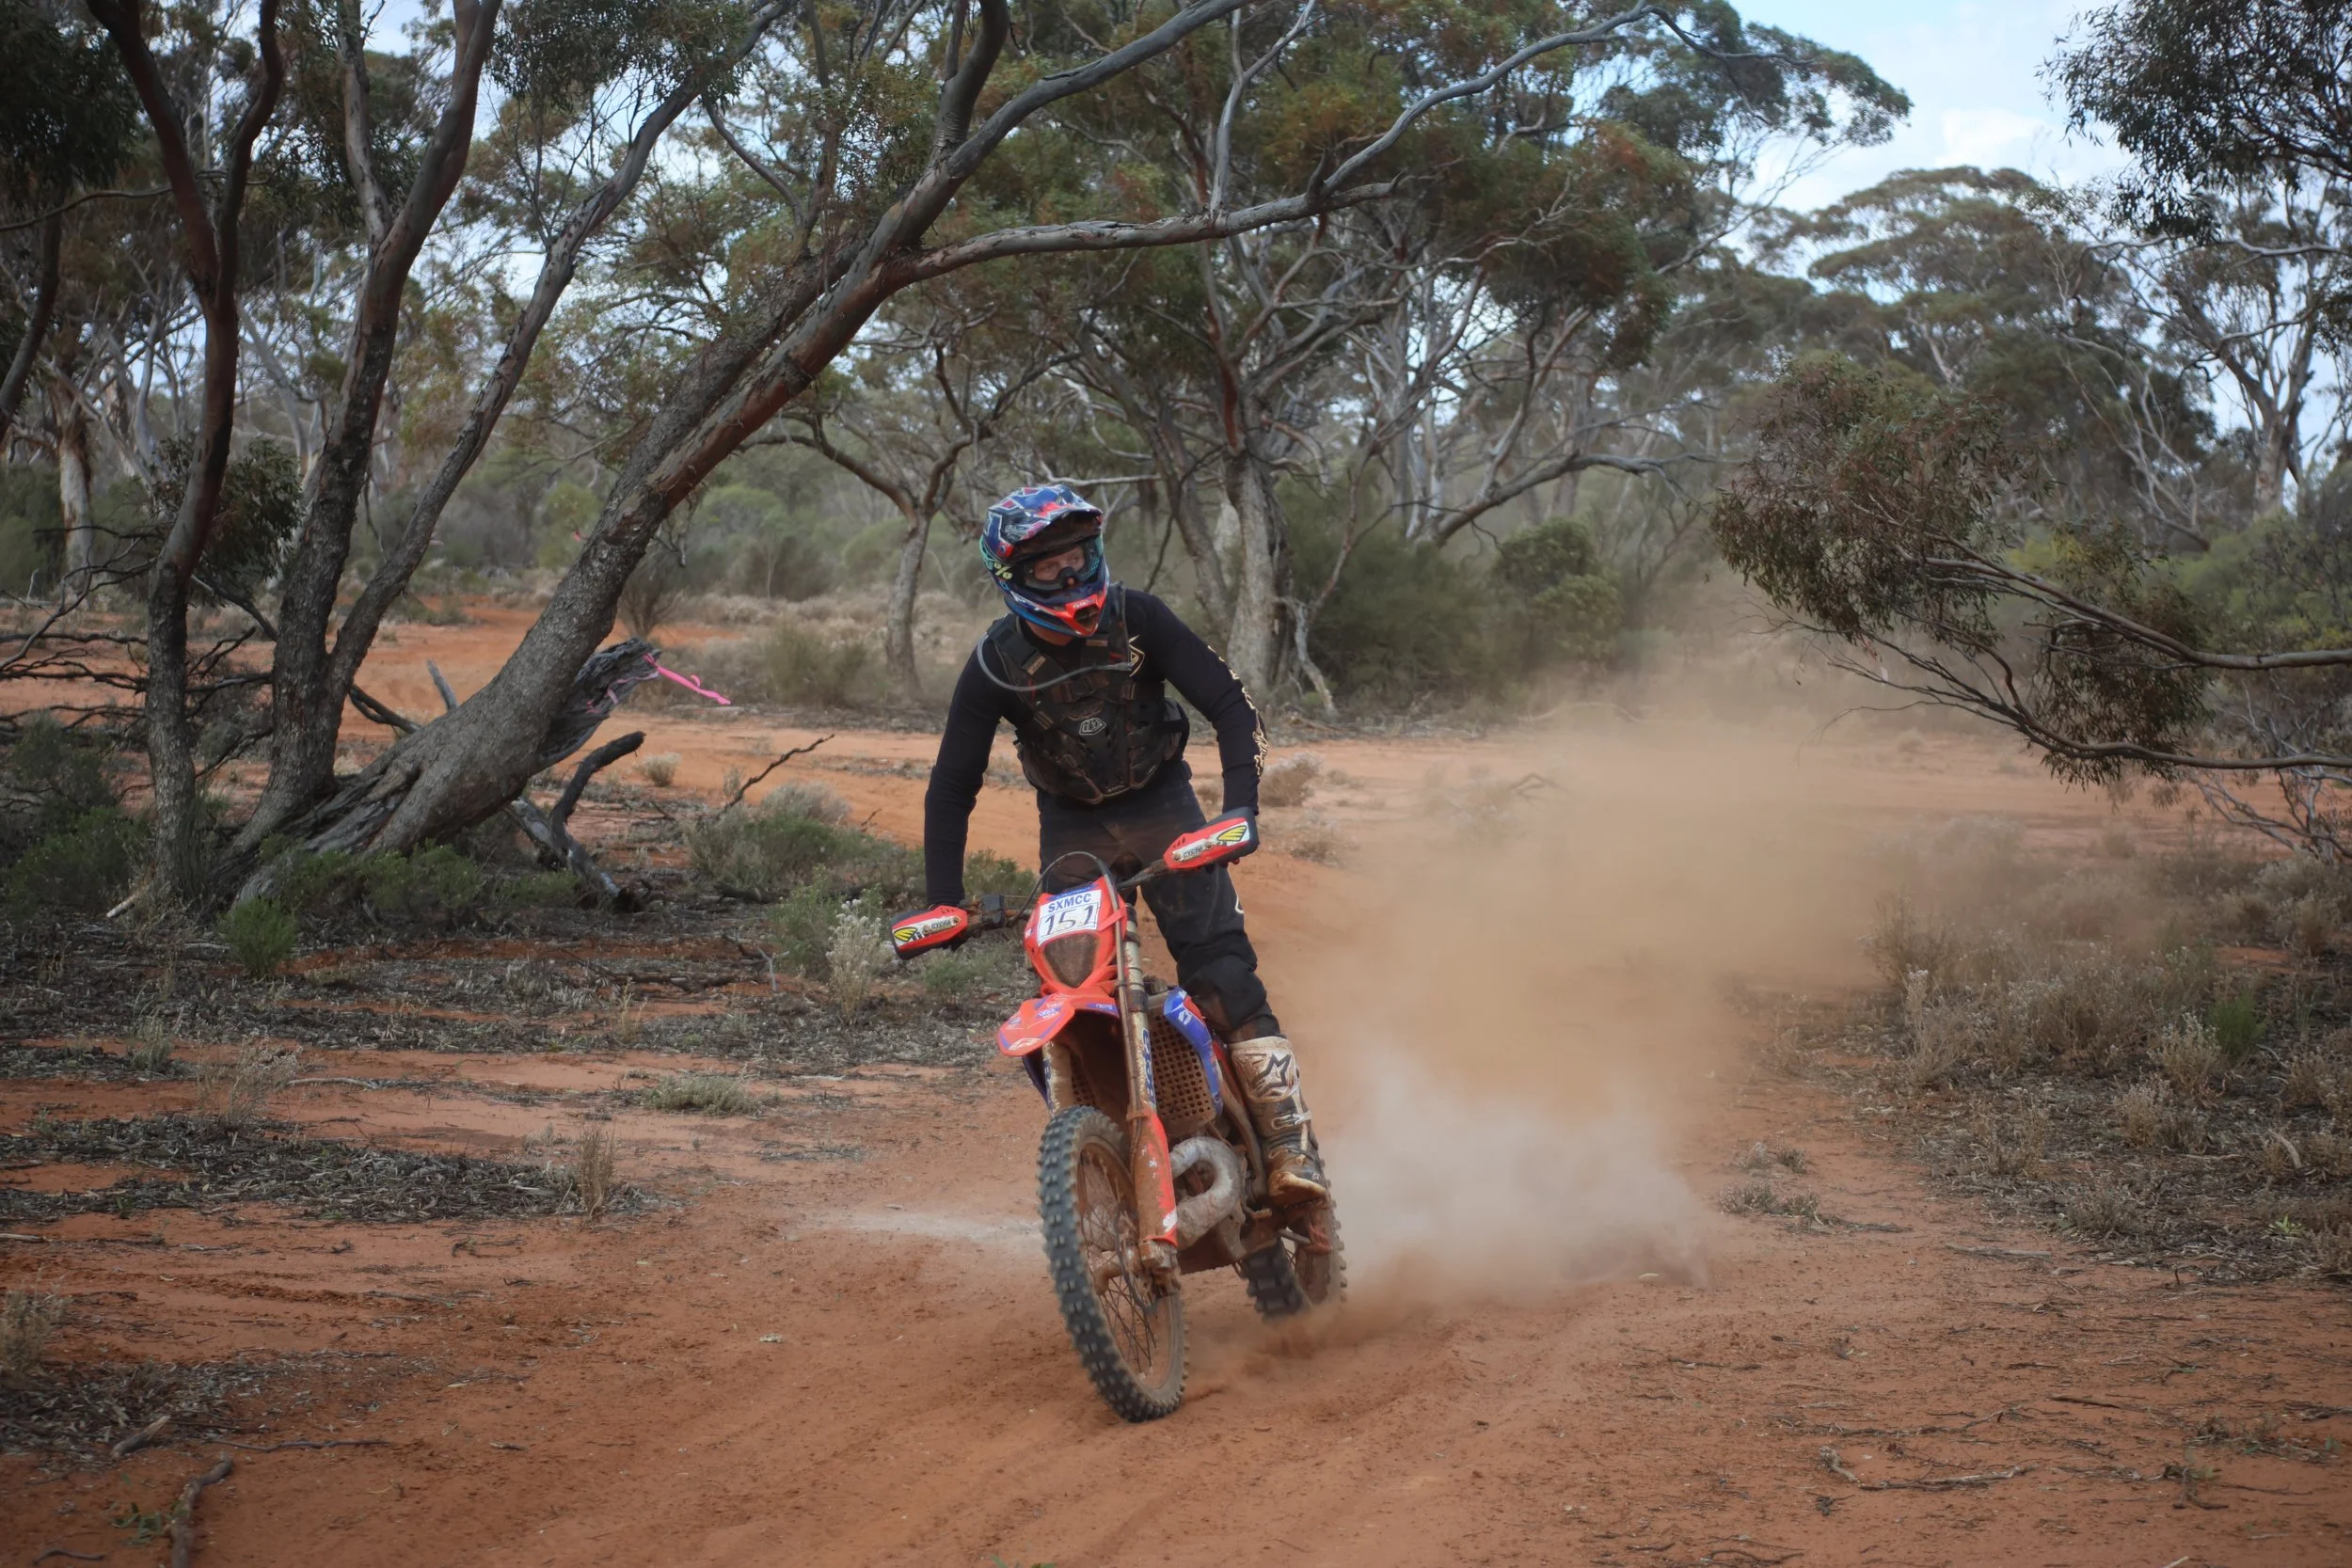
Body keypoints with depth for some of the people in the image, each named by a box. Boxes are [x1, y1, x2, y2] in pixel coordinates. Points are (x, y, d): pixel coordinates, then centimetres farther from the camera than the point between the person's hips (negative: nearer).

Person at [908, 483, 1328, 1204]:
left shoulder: (1135, 617, -17)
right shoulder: (994, 665, -14)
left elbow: (1227, 702, -15)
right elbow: (951, 785, -6)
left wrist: (1240, 803, -29)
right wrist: (942, 900, -13)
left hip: (1162, 803, -1)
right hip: (1072, 826, 2)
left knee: (1223, 973, -16)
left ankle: (1290, 1143, -18)